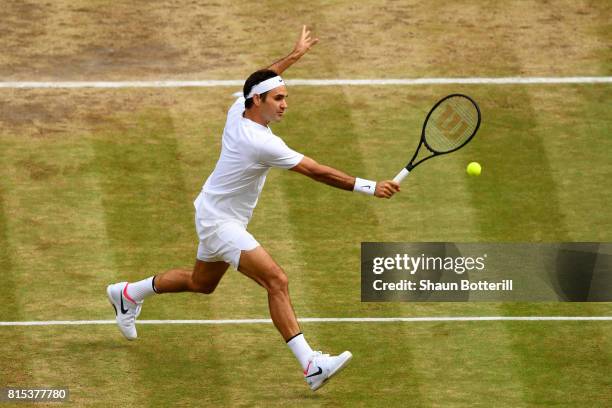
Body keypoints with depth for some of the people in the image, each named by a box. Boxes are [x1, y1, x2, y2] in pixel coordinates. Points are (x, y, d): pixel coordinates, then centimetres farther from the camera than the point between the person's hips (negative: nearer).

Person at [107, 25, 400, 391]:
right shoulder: (262, 144, -30)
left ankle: (128, 294, 46)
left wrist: (295, 54, 25)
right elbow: (318, 172, -31)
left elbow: (260, 80, 20)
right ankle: (311, 365, -30)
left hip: (215, 216, 10)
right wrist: (369, 188, -30)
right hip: (220, 223, -10)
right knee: (277, 281, -22)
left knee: (201, 283, 29)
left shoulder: (238, 110, -6)